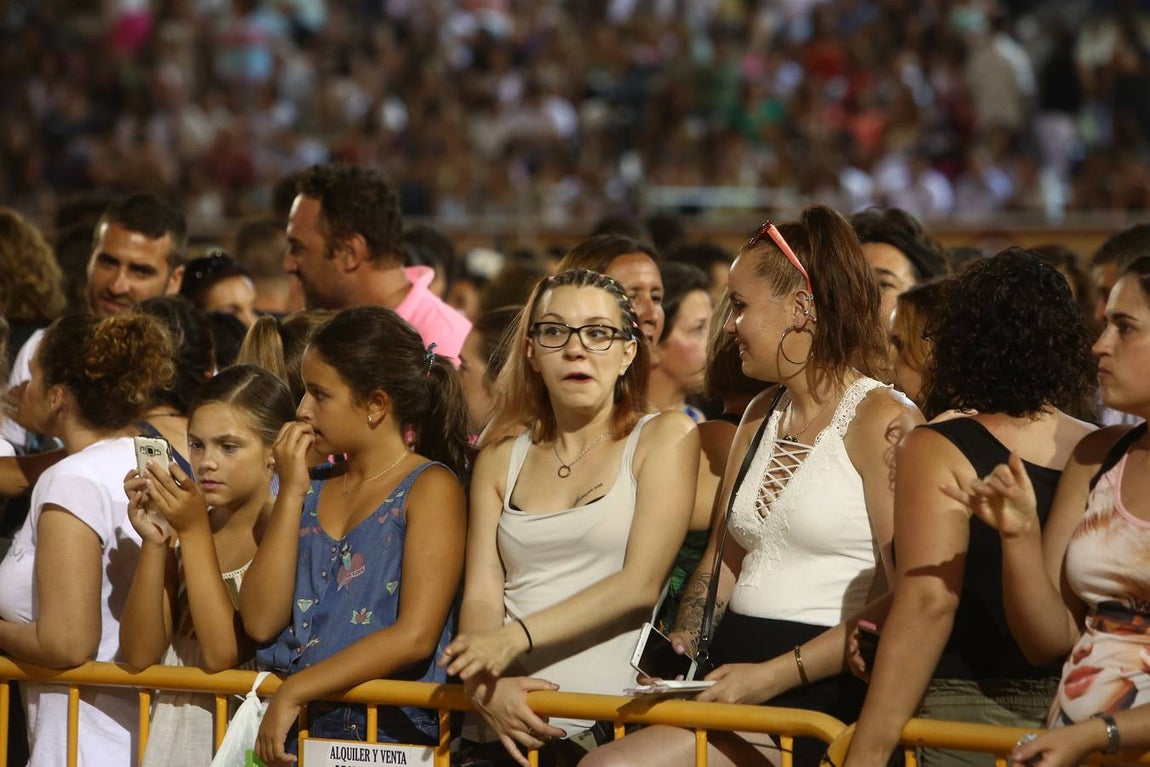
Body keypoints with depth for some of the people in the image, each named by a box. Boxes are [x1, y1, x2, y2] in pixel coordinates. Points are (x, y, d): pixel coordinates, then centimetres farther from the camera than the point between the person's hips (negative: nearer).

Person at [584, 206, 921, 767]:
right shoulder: (762, 415, 19)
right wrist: (682, 648, 6)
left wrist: (778, 674, -16)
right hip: (735, 675, 7)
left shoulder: (883, 421, -7)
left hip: (823, 694, -7)